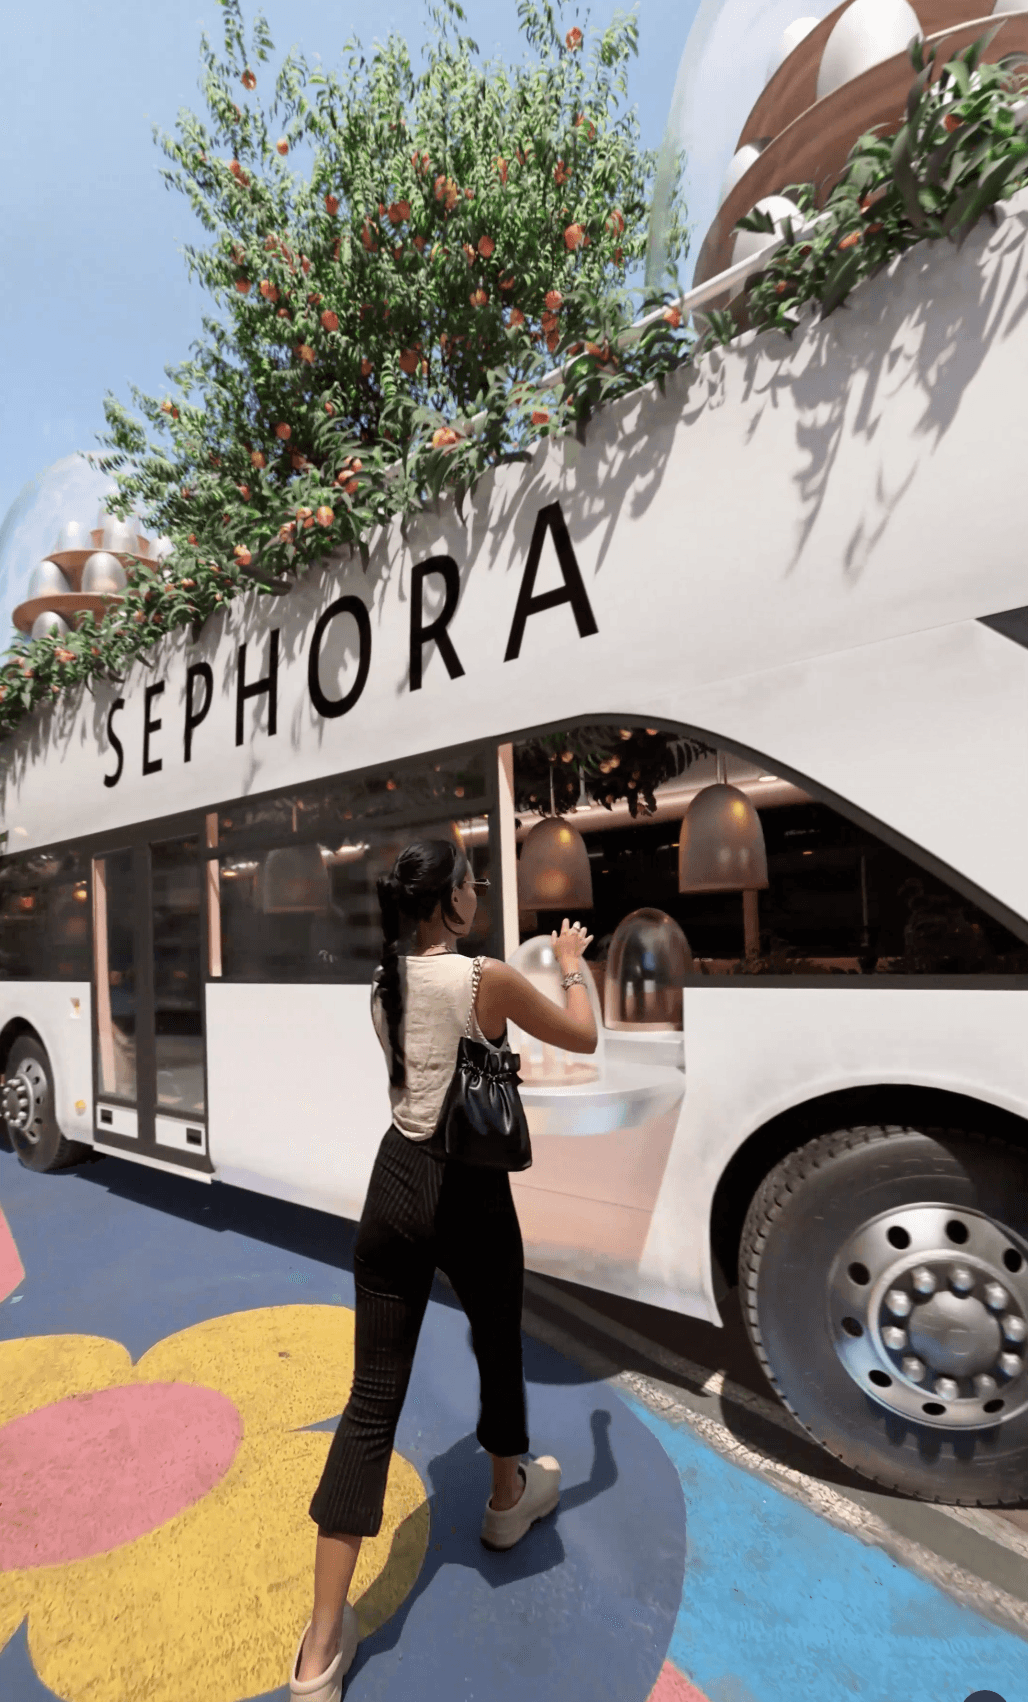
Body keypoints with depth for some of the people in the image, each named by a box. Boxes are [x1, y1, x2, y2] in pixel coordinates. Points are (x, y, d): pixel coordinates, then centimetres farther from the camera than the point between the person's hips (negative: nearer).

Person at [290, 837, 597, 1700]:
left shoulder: (385, 983, 3)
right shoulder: (489, 978, -15)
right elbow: (585, 1039, -2)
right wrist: (572, 966, 13)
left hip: (395, 1184, 5)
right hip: (470, 1189, -5)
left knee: (374, 1397, 10)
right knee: (500, 1346, 24)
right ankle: (510, 1498, 51)